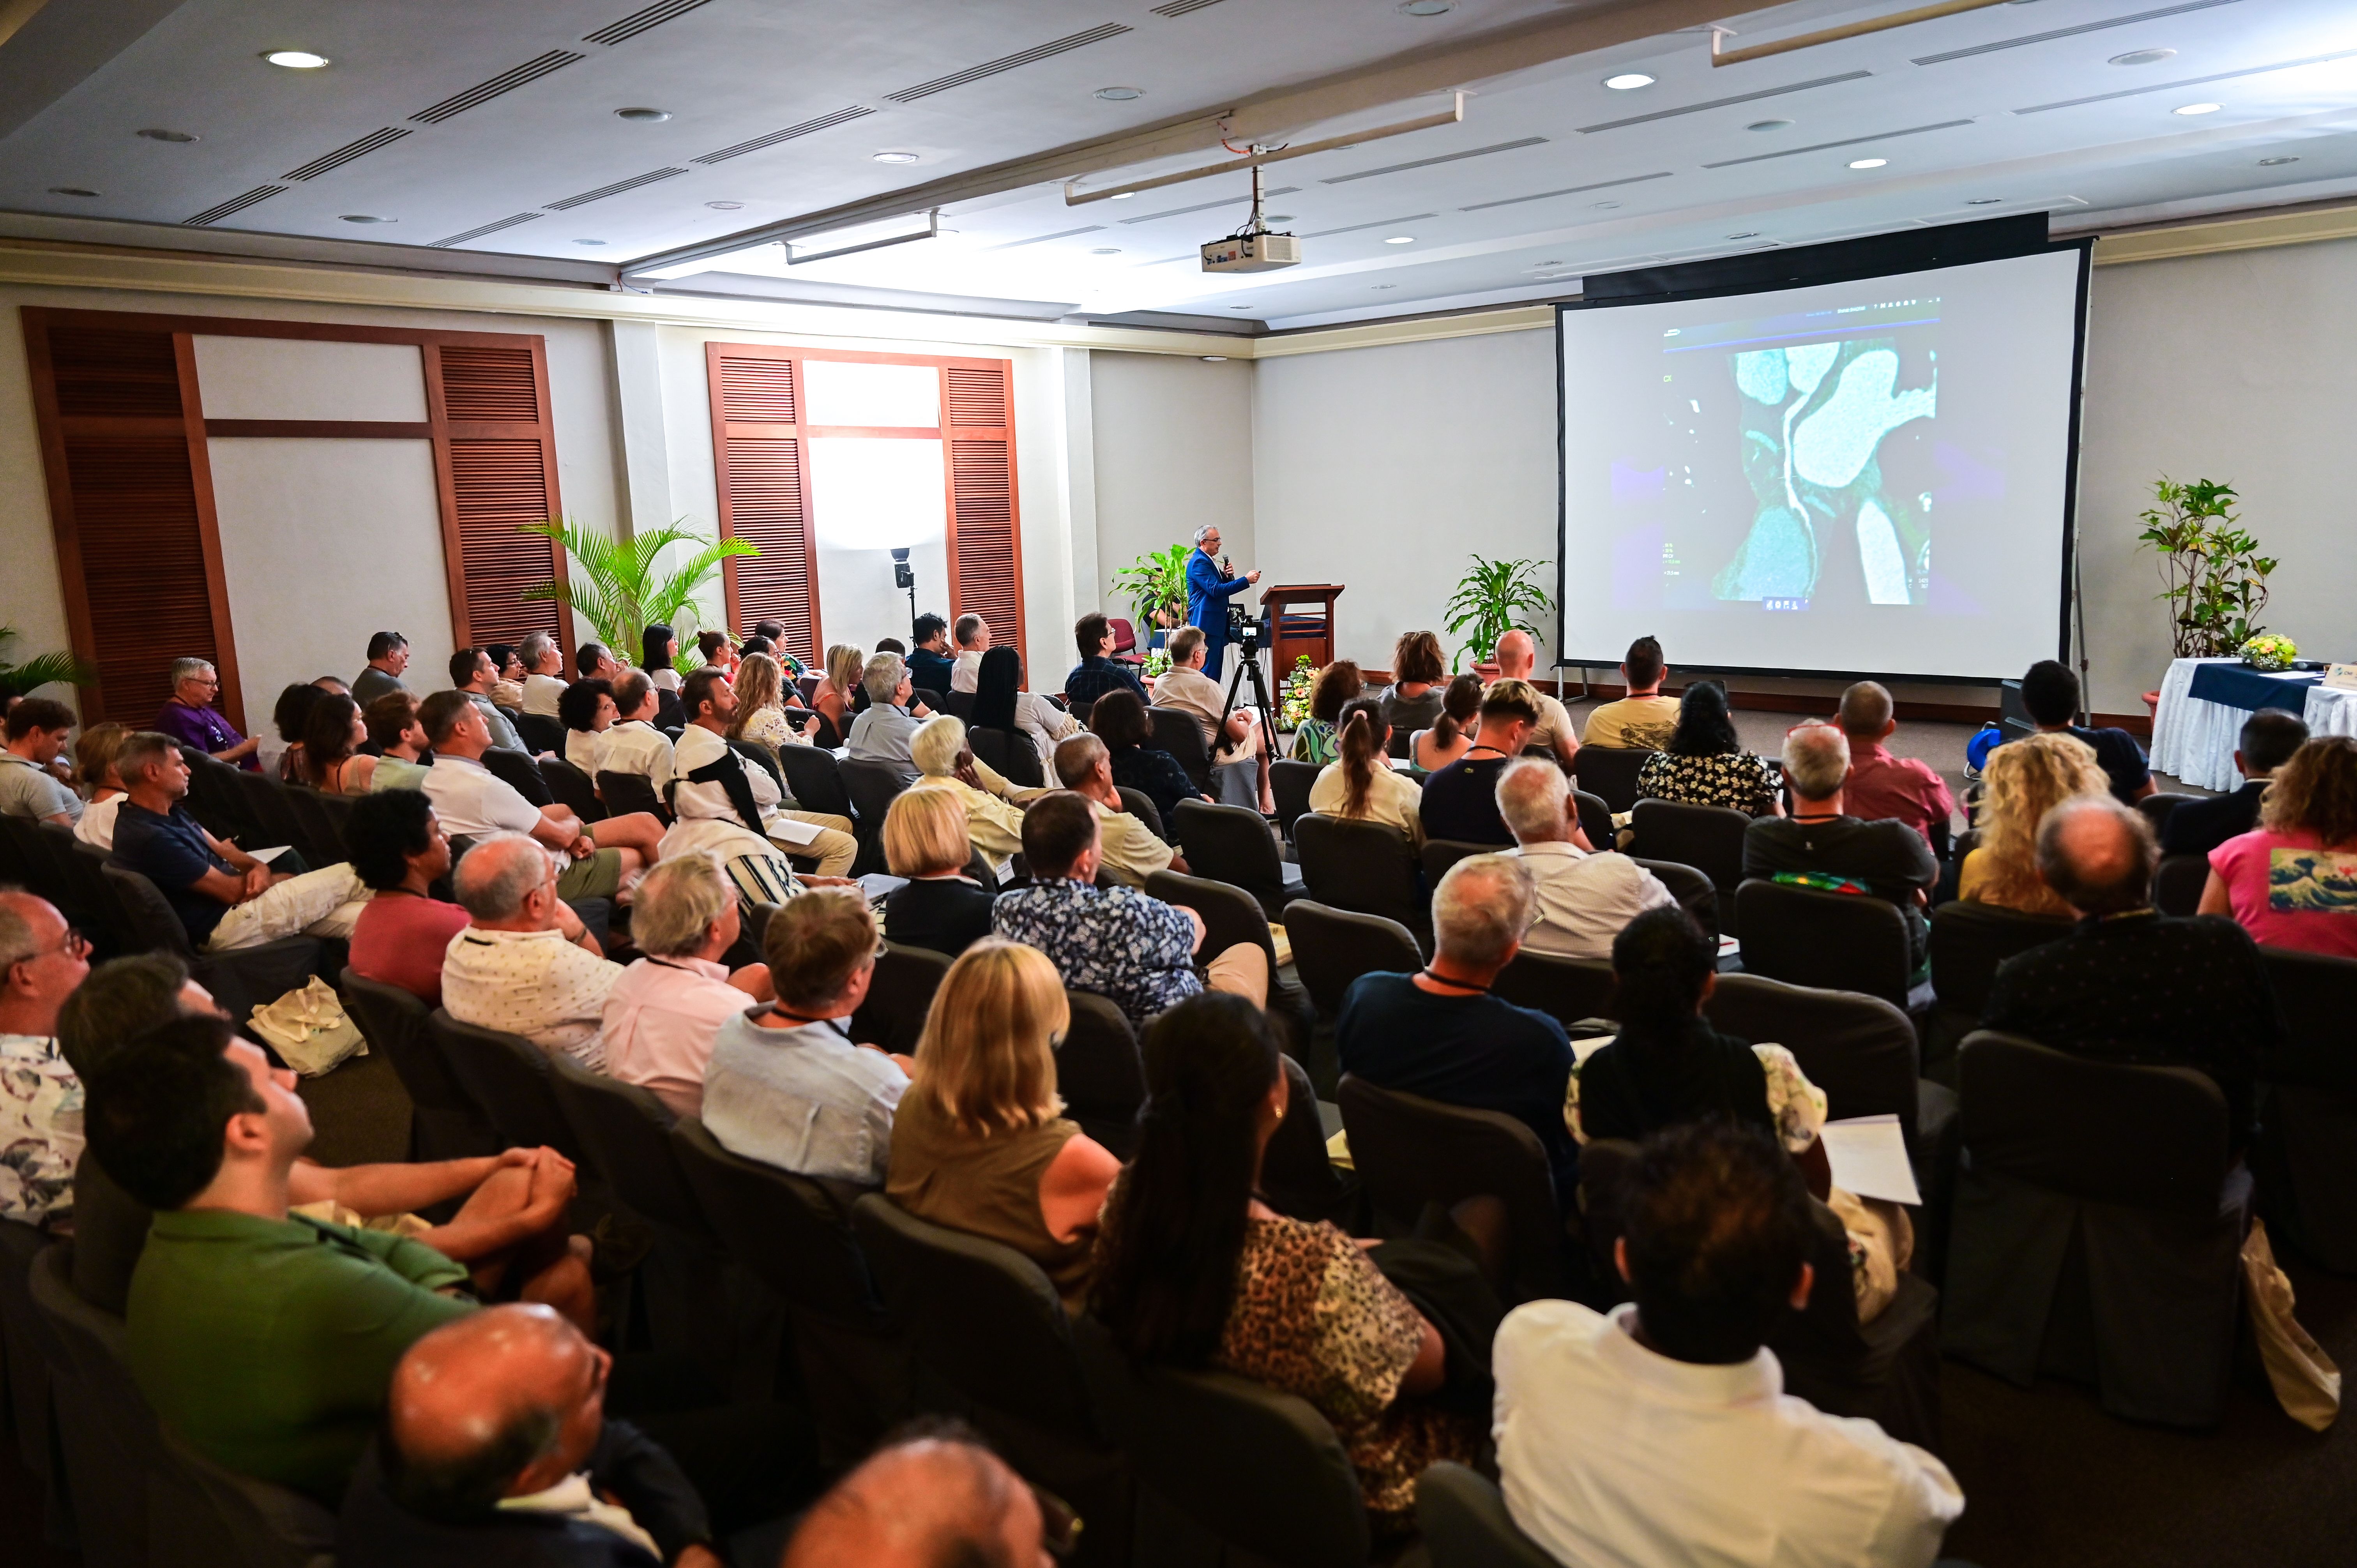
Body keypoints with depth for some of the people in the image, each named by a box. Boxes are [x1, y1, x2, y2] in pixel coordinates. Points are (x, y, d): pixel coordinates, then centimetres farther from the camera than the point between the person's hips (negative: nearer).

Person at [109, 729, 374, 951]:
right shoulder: (149, 838, -22)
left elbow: (218, 848, 18)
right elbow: (231, 890, -18)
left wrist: (258, 868, -5)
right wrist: (279, 879, 1)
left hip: (237, 905, 10)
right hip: (219, 924, -10)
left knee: (358, 916, -11)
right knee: (349, 877, -12)